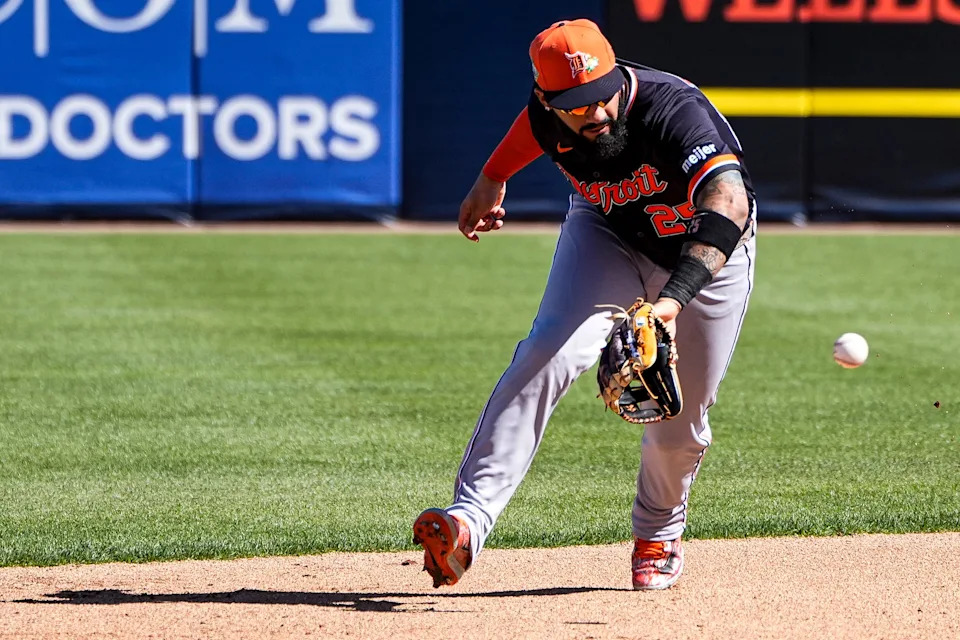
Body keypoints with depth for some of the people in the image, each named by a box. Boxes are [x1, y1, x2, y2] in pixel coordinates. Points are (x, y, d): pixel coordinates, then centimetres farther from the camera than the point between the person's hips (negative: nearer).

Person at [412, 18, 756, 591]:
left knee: (682, 423, 2)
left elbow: (728, 205, -57)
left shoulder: (674, 110, -41)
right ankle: (470, 519, -32)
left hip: (707, 253, -2)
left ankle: (659, 535, 34)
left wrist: (673, 297, -71)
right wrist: (494, 178, 17)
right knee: (550, 355, -23)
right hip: (606, 236, 2)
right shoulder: (548, 113, -24)